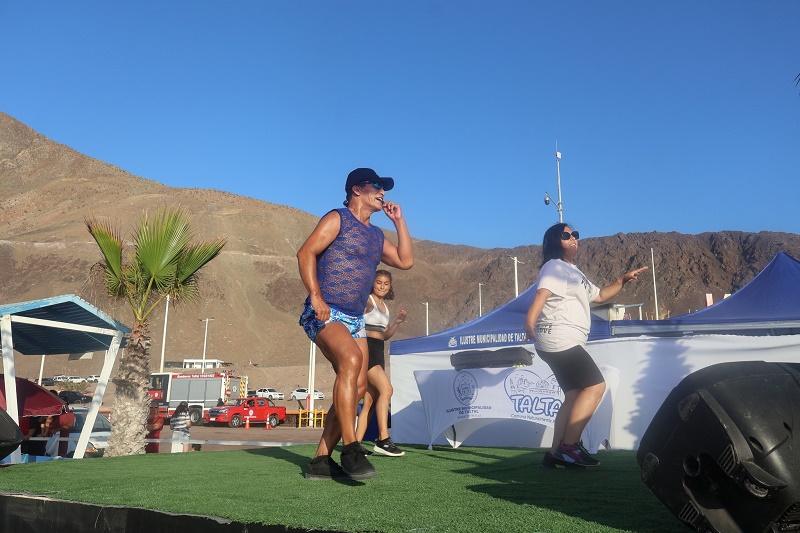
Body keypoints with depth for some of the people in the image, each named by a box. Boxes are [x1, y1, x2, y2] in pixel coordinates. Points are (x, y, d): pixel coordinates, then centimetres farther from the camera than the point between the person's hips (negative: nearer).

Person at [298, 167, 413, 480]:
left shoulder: (376, 236, 22)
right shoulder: (337, 219, 0)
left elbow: (405, 261, 17)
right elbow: (306, 253, -9)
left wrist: (399, 221, 16)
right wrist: (316, 296, -21)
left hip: (355, 319, 8)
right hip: (325, 313, -8)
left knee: (357, 388, -1)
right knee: (351, 359, -32)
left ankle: (321, 461, 6)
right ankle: (350, 449, -30)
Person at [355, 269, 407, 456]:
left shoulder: (385, 306, 20)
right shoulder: (367, 300, -3)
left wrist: (397, 323, 7)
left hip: (378, 352, 9)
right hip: (366, 348, -8)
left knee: (370, 400, 5)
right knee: (386, 389, -22)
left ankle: (356, 443, 8)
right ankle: (383, 439, -24)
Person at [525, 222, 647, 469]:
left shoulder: (573, 272, 26)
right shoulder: (555, 267, -6)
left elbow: (599, 295, 37)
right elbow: (541, 294, -25)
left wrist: (623, 280, 28)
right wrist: (530, 323, -40)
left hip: (567, 344, 10)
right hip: (559, 339, -10)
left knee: (575, 396, 8)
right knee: (596, 386, -13)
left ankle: (556, 454, 9)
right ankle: (569, 446, -12)